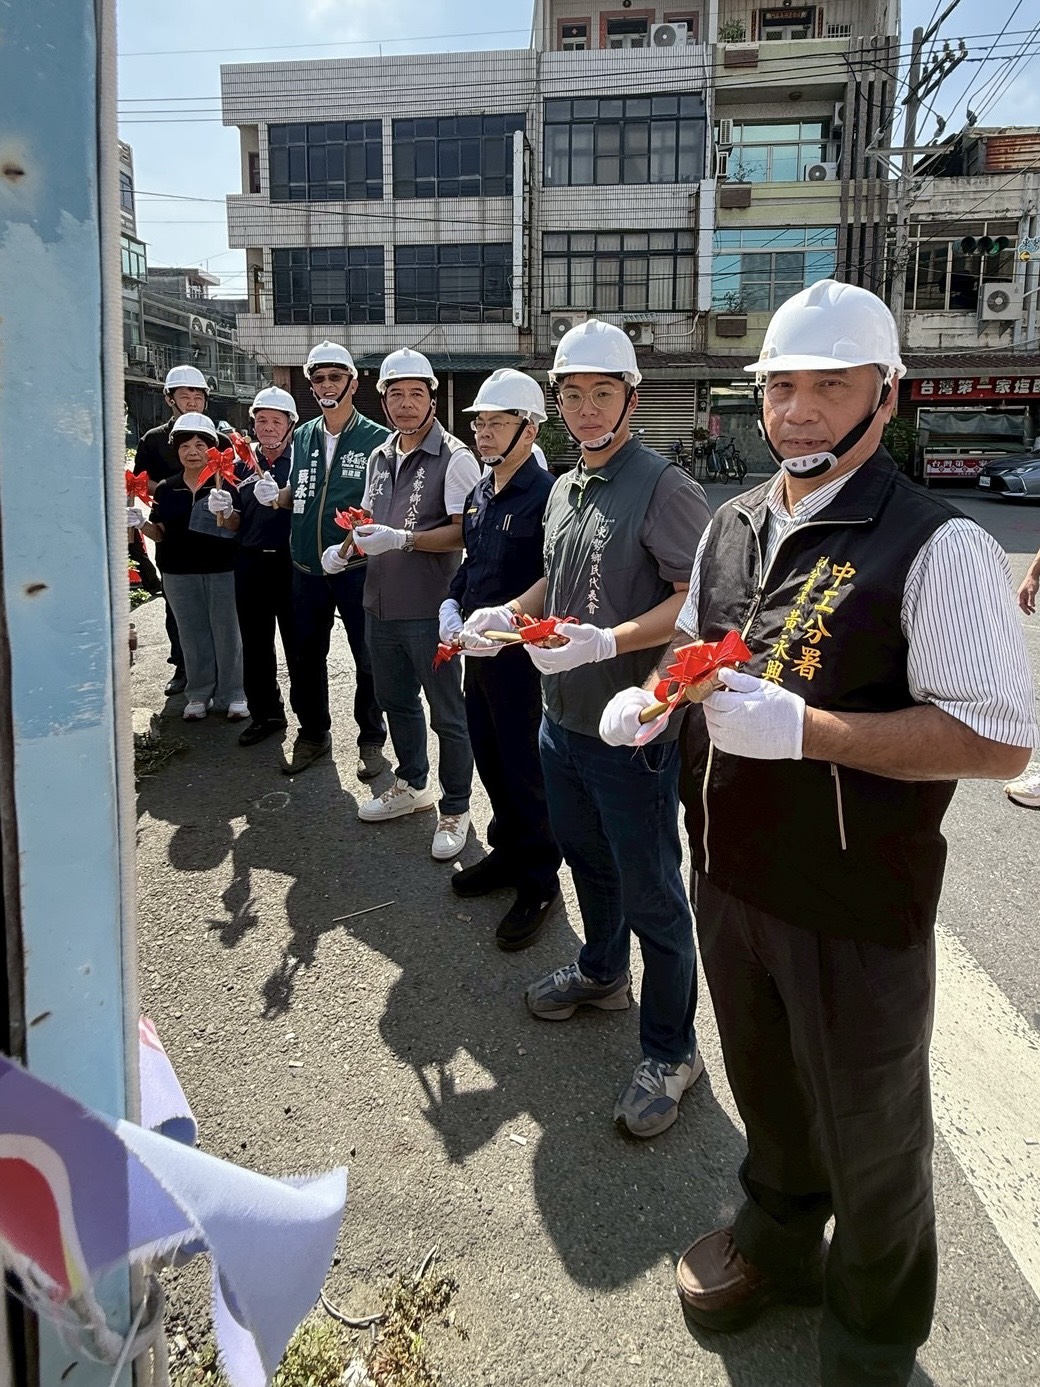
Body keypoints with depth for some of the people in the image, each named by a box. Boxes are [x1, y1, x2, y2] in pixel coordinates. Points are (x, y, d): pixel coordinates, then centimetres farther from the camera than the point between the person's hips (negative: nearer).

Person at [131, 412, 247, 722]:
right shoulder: (166, 489, 6)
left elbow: (235, 527, -10)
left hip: (221, 571, -3)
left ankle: (232, 695, 14)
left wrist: (225, 512, -31)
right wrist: (141, 523, -10)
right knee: (193, 636, 10)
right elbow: (161, 534, 10)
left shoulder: (224, 484, -2)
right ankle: (199, 694, 20)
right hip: (179, 574, 3)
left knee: (226, 633, 4)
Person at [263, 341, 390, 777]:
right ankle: (313, 734, 30)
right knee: (307, 655, 13)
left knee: (368, 658, 5)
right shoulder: (303, 438, 9)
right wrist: (275, 496, -4)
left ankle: (371, 740, 22)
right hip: (307, 568, 5)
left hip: (357, 566, -4)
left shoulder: (377, 438, -6)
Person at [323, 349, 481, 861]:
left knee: (447, 713, 4)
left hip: (430, 608, -7)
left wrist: (401, 539, -24)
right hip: (380, 604, 8)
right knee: (396, 701, 21)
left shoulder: (454, 459, -10)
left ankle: (455, 809, 19)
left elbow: (465, 532, -16)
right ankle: (411, 785, 40)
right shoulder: (379, 457, 13)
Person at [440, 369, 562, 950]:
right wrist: (451, 604, 5)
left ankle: (540, 881, 21)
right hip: (477, 654, 8)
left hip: (522, 656, -8)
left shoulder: (546, 494, -17)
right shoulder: (480, 494, 11)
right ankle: (508, 852, 38)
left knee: (525, 771, 3)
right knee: (490, 760, 19)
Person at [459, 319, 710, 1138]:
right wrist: (507, 614, 7)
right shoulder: (565, 490, 12)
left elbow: (695, 601, -21)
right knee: (587, 858, 25)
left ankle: (672, 1051, 21)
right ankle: (602, 973, 49)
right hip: (563, 718, 8)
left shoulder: (665, 487, -14)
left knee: (651, 892, 4)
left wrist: (604, 642, -30)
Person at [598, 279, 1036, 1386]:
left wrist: (802, 728, -30)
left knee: (869, 1137, 17)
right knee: (765, 1090, 28)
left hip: (858, 910, -6)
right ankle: (776, 1243, 59)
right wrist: (649, 698, -4)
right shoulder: (730, 525, 4)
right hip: (729, 877, 6)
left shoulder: (936, 544, -18)